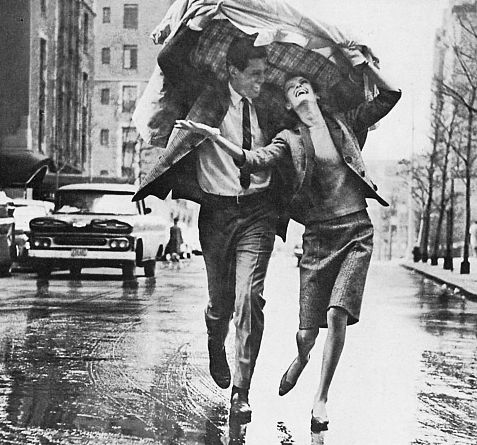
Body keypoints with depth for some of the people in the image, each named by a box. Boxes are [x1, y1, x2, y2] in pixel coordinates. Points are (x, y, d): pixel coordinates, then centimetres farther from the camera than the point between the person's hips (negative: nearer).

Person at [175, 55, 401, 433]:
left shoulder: (344, 122, 11)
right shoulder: (289, 139, 6)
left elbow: (390, 96, 11)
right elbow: (253, 160, -10)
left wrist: (362, 62, 3)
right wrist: (213, 135, -18)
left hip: (357, 231, 0)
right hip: (318, 235, 0)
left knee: (337, 313, -19)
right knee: (307, 333, -3)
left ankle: (321, 397, -2)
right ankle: (300, 359, 36)